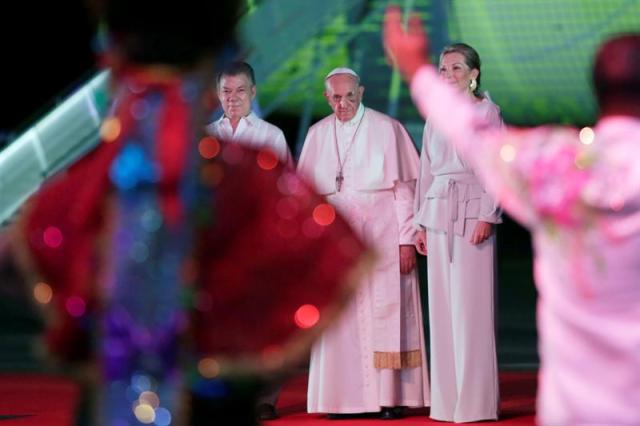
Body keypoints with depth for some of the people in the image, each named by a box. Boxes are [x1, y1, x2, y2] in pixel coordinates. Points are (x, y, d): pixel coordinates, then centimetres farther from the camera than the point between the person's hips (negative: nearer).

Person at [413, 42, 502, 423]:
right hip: (438, 214, 6)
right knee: (442, 306, 4)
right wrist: (421, 223, 12)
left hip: (471, 212, -6)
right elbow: (427, 171, 16)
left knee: (471, 305, -6)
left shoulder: (487, 112, 0)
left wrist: (487, 216, -15)